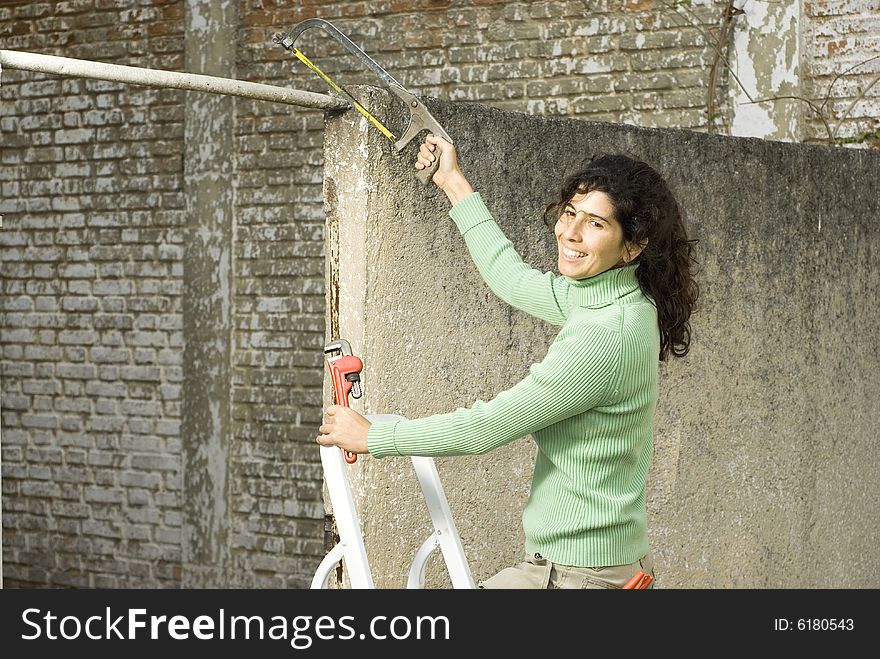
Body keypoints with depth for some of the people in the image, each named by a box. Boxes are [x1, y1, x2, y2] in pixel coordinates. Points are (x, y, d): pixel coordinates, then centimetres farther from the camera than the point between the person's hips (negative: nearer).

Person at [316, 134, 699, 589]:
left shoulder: (604, 337, -23)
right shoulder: (598, 297, 5)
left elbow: (484, 428, -17)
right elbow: (510, 277, 24)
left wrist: (370, 436, -5)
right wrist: (453, 182, 32)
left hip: (578, 573, -9)